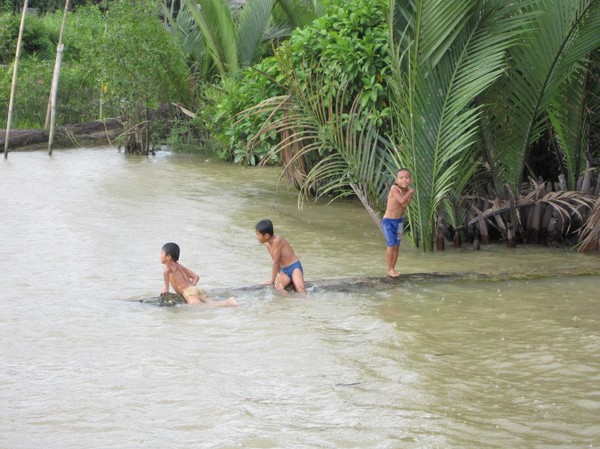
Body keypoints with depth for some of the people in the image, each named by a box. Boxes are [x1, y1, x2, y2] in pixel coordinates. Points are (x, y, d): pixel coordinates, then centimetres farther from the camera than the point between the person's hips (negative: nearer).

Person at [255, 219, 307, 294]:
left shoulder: (277, 241, -18)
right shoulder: (268, 245, 7)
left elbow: (276, 262, -16)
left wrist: (272, 280, -11)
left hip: (294, 268, -6)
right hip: (284, 272, 6)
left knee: (300, 288, -32)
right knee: (278, 287, -28)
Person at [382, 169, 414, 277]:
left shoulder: (408, 191, -1)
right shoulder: (394, 189, -19)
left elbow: (405, 205, -15)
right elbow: (402, 201, -32)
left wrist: (410, 194, -20)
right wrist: (410, 192, -19)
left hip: (399, 221, 6)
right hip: (388, 221, -6)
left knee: (397, 245, 10)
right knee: (391, 244, -8)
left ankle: (393, 268, 20)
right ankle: (390, 269, 3)